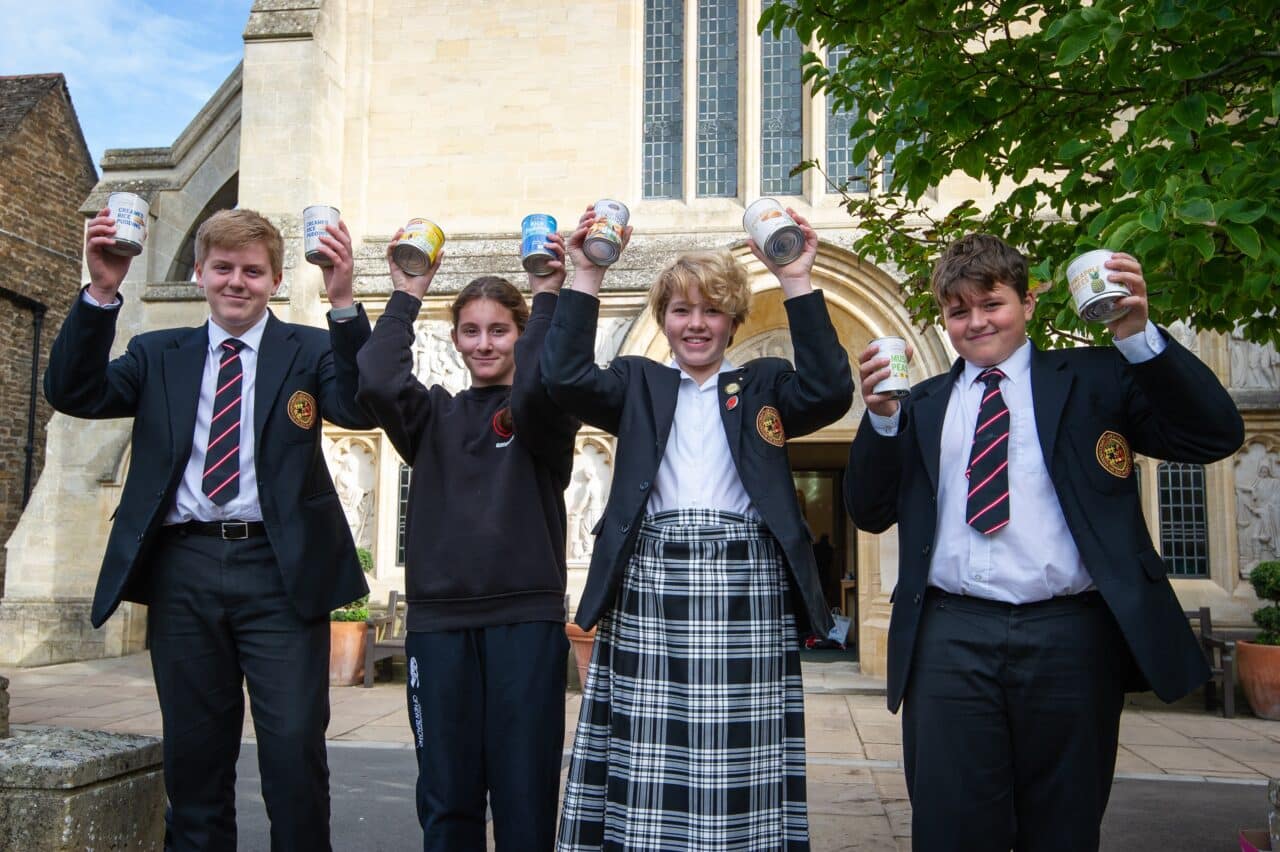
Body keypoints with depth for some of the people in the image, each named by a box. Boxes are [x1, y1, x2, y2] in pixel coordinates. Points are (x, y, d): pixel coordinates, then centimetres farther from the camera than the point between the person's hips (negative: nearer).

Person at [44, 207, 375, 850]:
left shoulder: (309, 350, 7)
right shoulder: (158, 355, 15)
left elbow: (360, 409, -11)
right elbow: (73, 393, 3)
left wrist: (344, 303, -23)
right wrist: (102, 293, -8)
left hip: (280, 567, -3)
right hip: (183, 568, 3)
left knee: (294, 751, -5)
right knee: (193, 754, 12)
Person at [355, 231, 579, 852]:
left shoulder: (545, 414, 5)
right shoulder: (436, 415, 13)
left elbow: (538, 387, -20)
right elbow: (377, 383, -7)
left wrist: (547, 297, -12)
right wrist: (406, 297, -1)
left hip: (526, 616, -2)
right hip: (438, 618, 3)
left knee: (525, 792, 3)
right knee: (445, 796, 9)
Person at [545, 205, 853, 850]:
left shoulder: (763, 384, 15)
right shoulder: (638, 383, 16)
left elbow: (828, 392, -4)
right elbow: (566, 378, -1)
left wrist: (796, 283, -6)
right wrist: (587, 277, -6)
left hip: (744, 588, 0)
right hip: (648, 586, 1)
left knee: (740, 784, 1)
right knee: (642, 781, 0)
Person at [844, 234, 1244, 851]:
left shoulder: (1093, 378, 9)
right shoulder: (921, 404, 14)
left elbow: (1216, 437, -1)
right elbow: (871, 513, 10)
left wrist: (1140, 336, -13)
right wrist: (882, 418, -6)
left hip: (1070, 637, -1)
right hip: (950, 640, 1)